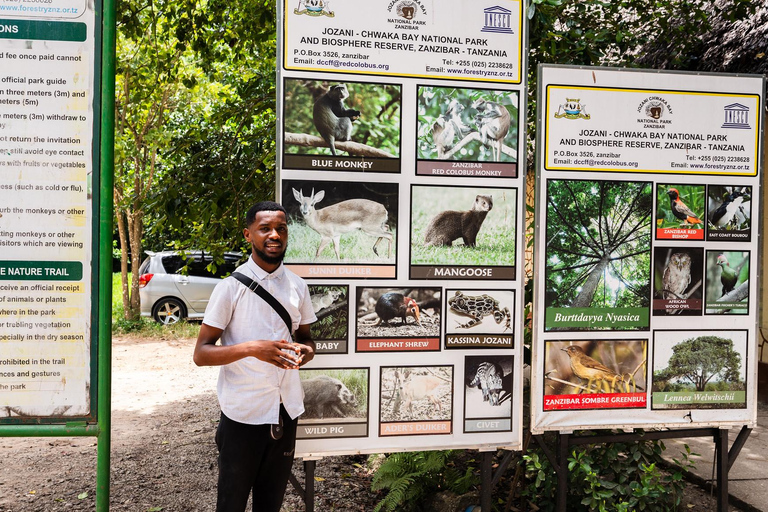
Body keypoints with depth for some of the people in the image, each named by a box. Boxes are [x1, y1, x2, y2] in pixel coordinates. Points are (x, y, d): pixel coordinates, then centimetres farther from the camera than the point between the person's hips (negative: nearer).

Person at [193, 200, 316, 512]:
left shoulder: (298, 286, 4)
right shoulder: (231, 288, -10)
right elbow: (200, 354, -11)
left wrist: (307, 349, -9)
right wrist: (251, 348, -28)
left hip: (287, 411, 4)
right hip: (243, 413, -4)